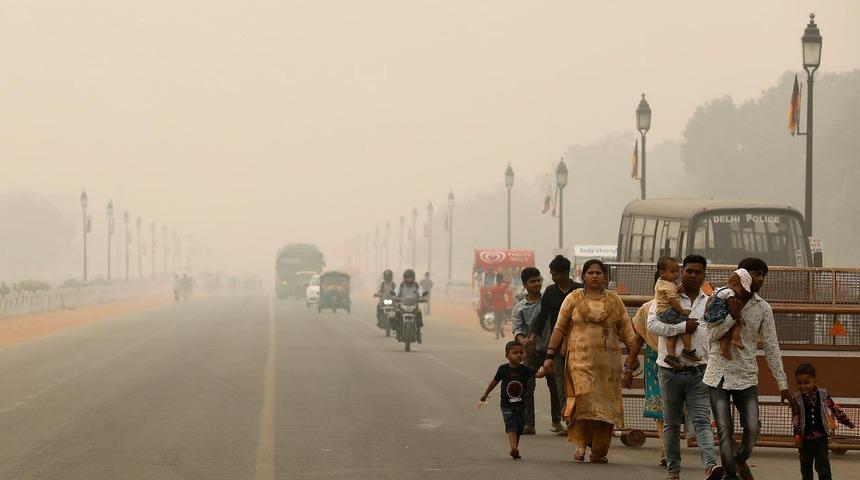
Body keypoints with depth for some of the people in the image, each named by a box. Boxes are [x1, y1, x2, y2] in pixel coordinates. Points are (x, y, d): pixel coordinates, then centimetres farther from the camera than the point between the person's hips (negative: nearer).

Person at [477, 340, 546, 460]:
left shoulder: (525, 370, -4)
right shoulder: (503, 369, -4)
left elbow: (538, 374, -19)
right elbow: (495, 381, 10)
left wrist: (544, 370, -42)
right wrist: (485, 395, 19)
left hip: (520, 405, 2)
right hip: (507, 405, -2)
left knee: (519, 428, 9)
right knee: (511, 425, -18)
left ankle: (515, 450, 26)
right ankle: (514, 449, -30)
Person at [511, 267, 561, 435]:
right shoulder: (519, 308, 5)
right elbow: (516, 328, -7)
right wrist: (523, 341, -27)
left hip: (550, 348, 0)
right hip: (532, 352, 0)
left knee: (554, 385, 5)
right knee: (527, 385, -10)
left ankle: (556, 420, 20)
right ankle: (529, 423, -9)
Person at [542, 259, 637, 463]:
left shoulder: (614, 301, 10)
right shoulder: (574, 299, 7)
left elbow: (626, 331, 9)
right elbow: (559, 329, 7)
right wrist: (550, 355, 1)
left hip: (608, 361, 2)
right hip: (580, 359, -2)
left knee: (605, 405, -1)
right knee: (584, 398, -19)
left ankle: (599, 451, 8)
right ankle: (581, 443, -7)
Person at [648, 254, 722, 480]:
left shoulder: (710, 303, 10)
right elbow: (653, 324, -15)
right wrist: (683, 327, -16)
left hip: (699, 373, 1)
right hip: (671, 371, -1)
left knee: (702, 421, -12)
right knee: (671, 424, 9)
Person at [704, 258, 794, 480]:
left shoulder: (763, 308, 3)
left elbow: (771, 347, 6)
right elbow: (711, 336, -7)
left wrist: (783, 384, 4)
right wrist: (733, 316, -20)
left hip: (747, 378, 2)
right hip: (719, 375, -2)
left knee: (752, 428, -6)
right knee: (725, 431, -4)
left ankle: (740, 460, 23)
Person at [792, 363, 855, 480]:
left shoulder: (823, 395, -4)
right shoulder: (797, 398, -5)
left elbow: (835, 408, 6)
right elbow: (795, 418, -4)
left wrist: (847, 422, 10)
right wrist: (797, 435, -8)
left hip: (821, 436, -1)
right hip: (805, 438, 1)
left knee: (822, 464, -6)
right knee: (806, 465, 13)